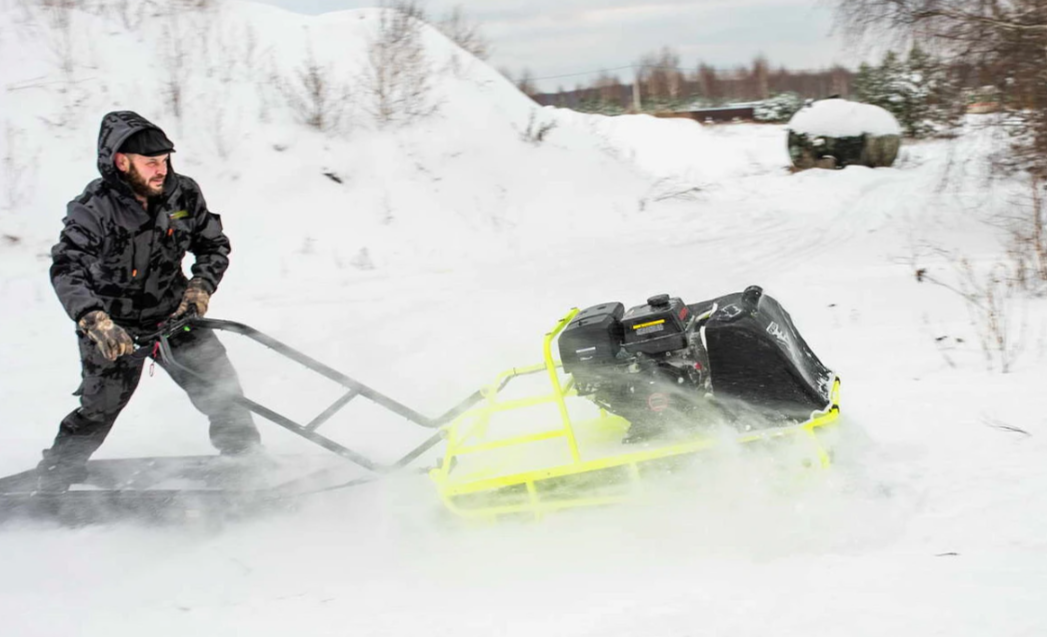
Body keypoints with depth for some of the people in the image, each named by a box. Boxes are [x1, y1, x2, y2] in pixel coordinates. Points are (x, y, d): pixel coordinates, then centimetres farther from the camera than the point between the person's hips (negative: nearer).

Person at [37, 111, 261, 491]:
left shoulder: (183, 194, -11)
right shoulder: (93, 210, -23)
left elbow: (215, 245, 3)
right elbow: (66, 271, -34)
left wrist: (200, 286, -15)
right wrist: (95, 322, -48)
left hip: (174, 313, 3)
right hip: (112, 325, -3)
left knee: (220, 387, -3)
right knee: (100, 408, 2)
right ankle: (54, 479, 22)